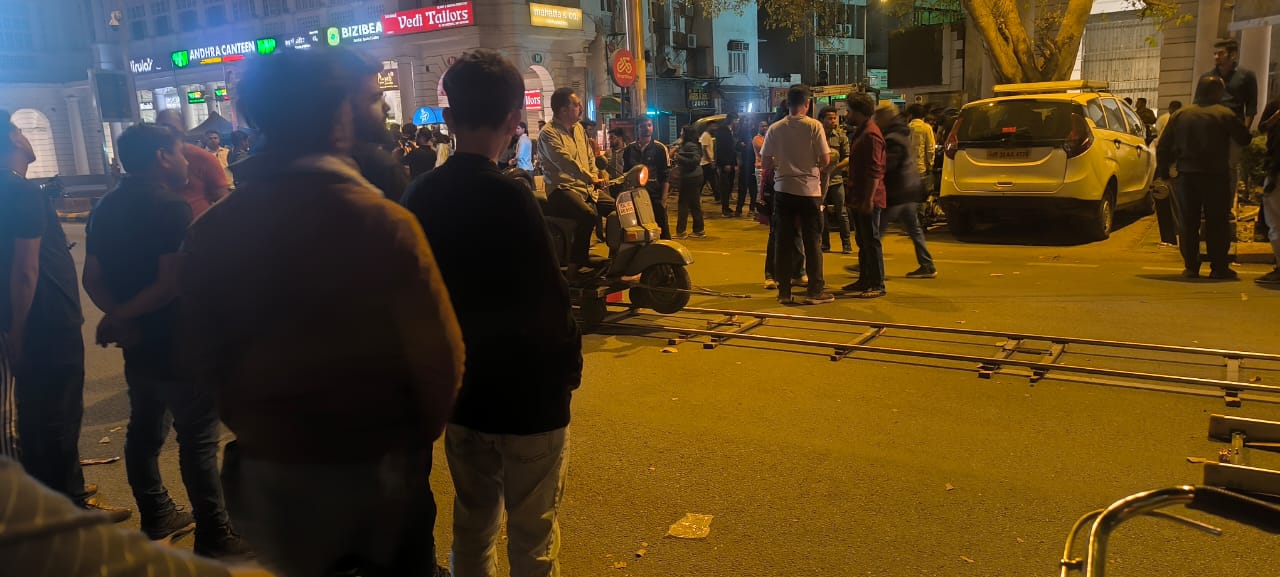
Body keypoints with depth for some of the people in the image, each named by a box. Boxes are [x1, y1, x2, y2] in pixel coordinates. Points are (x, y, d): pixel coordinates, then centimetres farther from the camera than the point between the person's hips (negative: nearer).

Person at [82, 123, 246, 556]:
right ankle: (214, 538, 3)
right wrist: (120, 317, -12)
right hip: (177, 344, -9)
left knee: (145, 430, 18)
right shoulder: (171, 207, -18)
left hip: (137, 343, 9)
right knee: (198, 439, -3)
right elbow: (172, 282, -24)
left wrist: (119, 316, -9)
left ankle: (156, 517, 32)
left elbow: (92, 279, 7)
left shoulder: (105, 208, 9)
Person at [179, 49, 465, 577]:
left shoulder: (210, 231, -8)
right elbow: (438, 355, -18)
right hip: (377, 465, -3)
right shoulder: (383, 222, -20)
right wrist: (418, 435, 1)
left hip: (267, 467, 4)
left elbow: (199, 355, 1)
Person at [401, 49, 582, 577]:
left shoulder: (420, 196, -2)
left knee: (472, 522, 21)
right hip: (526, 392, -6)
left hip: (460, 388, 6)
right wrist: (568, 367, -4)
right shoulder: (508, 197, -22)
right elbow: (547, 303, -22)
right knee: (532, 534, 10)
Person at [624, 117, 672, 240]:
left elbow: (666, 176, -1)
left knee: (662, 229, -3)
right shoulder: (629, 149, 12)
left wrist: (663, 199, -8)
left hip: (655, 196, -3)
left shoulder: (660, 148, 3)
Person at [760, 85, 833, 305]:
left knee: (784, 241, 8)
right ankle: (815, 291, 8)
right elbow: (825, 160, -8)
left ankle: (784, 291, 11)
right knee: (812, 242, 5)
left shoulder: (775, 129, 0)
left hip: (783, 190, 3)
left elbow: (766, 163, 2)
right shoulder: (814, 126, -7)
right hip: (809, 190, -2)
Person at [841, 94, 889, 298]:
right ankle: (865, 280, 24)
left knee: (871, 241, -7)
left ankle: (878, 285, -2)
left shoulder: (871, 135, -17)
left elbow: (875, 171, -22)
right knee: (863, 241, 15)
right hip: (859, 197, 10)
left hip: (868, 198, -10)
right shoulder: (862, 132, 17)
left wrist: (869, 199, -25)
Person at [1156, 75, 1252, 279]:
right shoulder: (1225, 115, -5)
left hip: (1186, 176, 2)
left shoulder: (1180, 115, 5)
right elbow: (1244, 139, 1)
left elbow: (1163, 146, 5)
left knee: (1188, 223, 8)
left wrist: (1163, 171, 14)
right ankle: (1218, 267, 6)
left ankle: (1191, 267, 8)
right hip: (1215, 177, -2)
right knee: (1217, 223, 4)